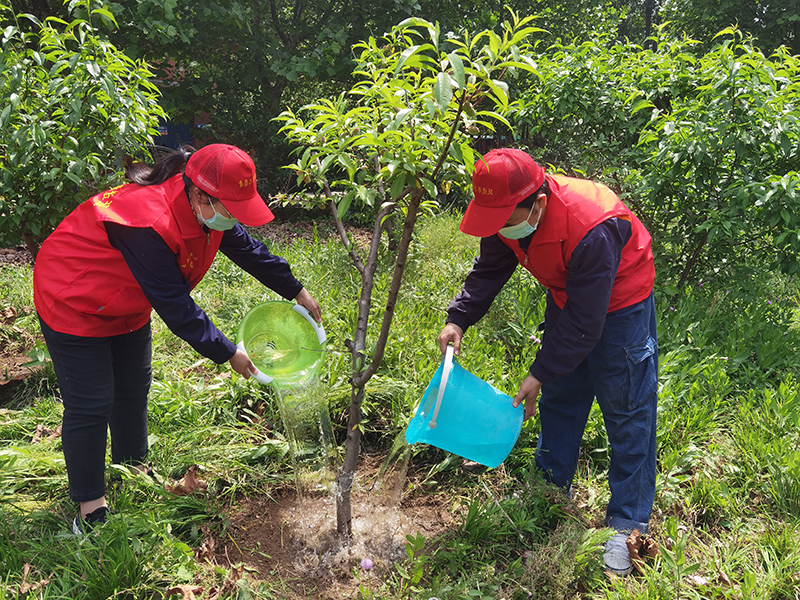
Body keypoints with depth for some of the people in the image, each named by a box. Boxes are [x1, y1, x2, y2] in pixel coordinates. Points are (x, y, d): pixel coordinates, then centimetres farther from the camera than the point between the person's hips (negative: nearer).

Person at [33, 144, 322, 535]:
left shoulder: (206, 207, -14)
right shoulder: (148, 223, -40)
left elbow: (247, 248, 3)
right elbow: (176, 308, -34)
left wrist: (297, 291, 9)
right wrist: (227, 354, -26)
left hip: (127, 304, 8)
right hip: (73, 303, -8)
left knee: (134, 389, 17)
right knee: (90, 404, -4)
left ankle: (133, 470, 38)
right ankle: (90, 508, 11)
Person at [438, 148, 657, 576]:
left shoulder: (591, 231, -40)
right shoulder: (507, 211, -18)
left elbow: (584, 323, -32)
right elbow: (489, 270, -3)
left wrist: (539, 374, -26)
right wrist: (458, 319, -17)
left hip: (619, 303, -7)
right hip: (567, 295, 7)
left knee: (627, 411, -4)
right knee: (559, 396, 16)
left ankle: (627, 525, 7)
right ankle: (551, 491, 33)